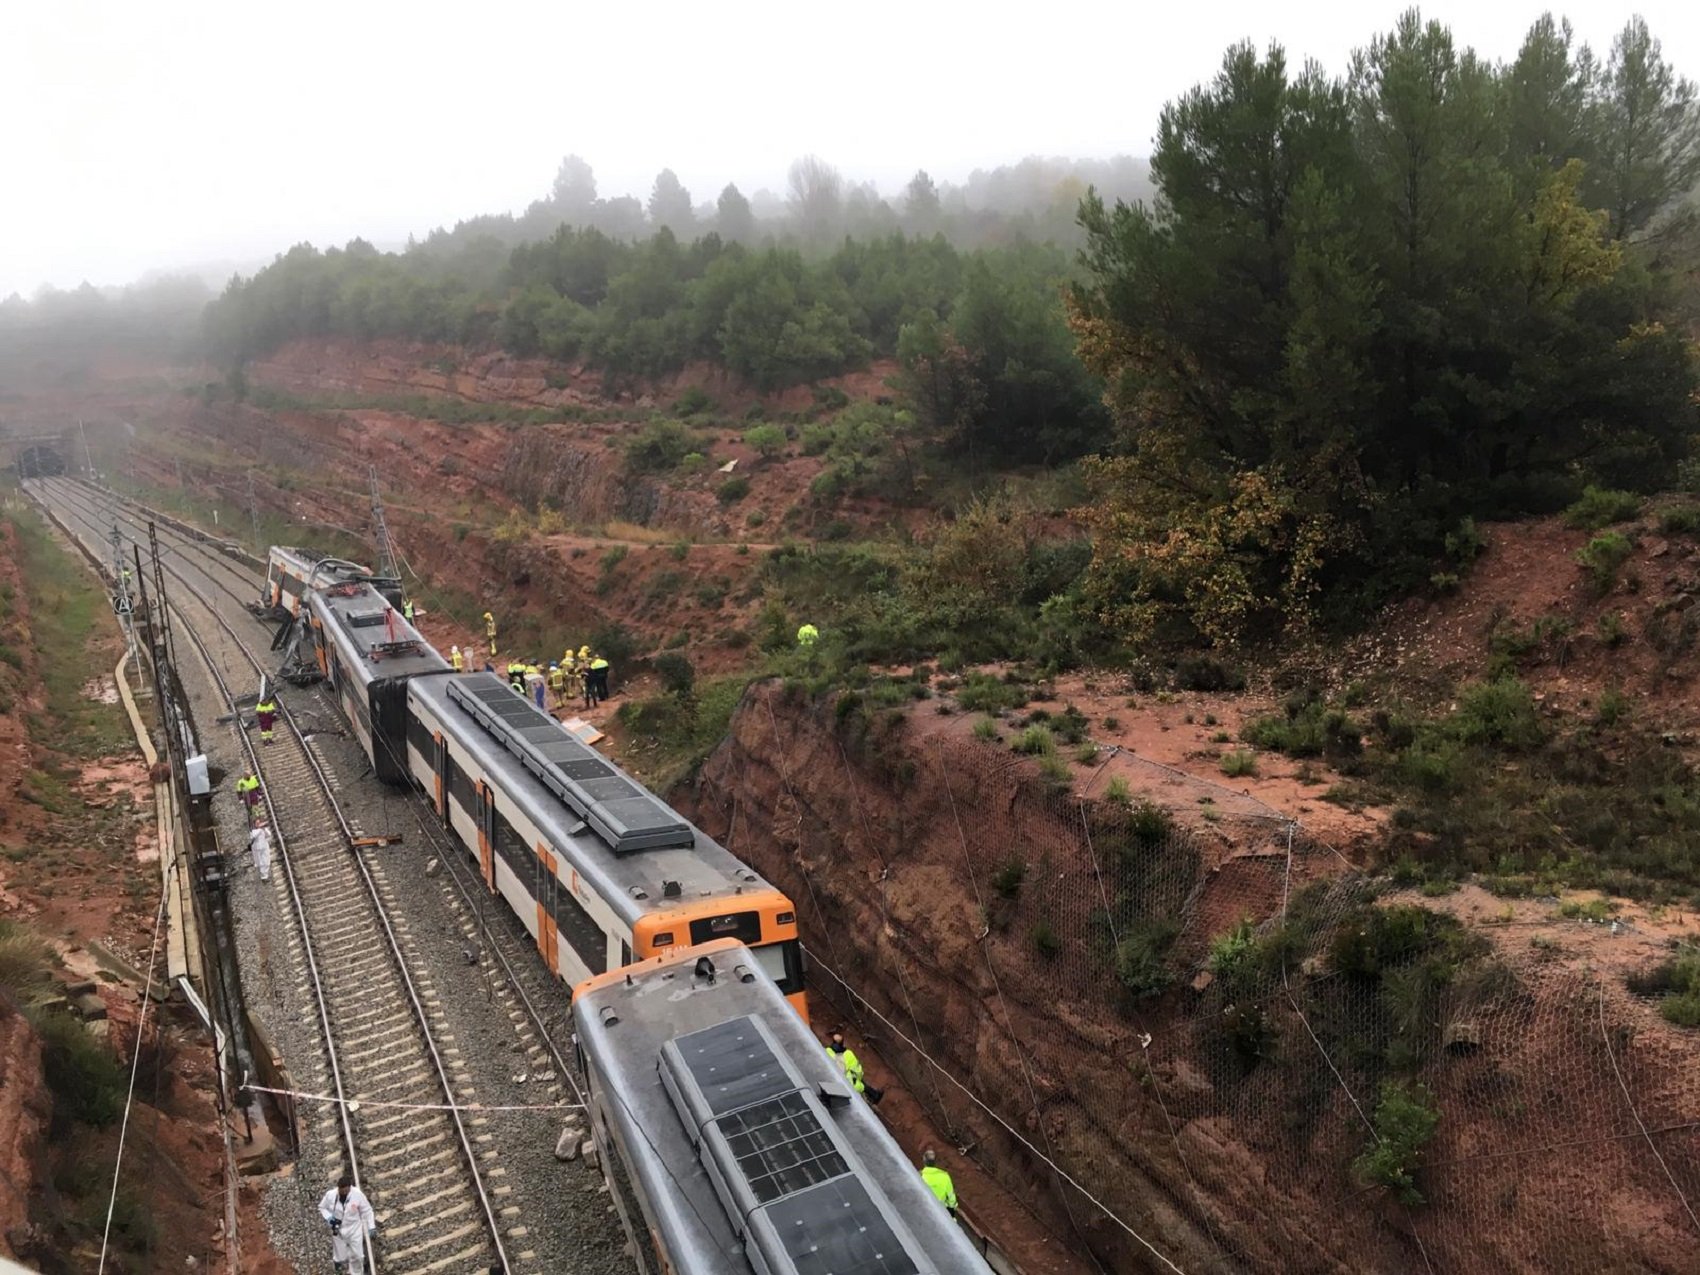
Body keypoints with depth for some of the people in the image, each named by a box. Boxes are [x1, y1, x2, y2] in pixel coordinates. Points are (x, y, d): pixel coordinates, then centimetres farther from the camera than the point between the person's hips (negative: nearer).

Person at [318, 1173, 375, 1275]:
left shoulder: (358, 1194, -22)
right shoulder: (330, 1195, -20)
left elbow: (366, 1211, -8)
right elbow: (322, 1208, 0)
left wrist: (370, 1227, -4)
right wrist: (328, 1217, -19)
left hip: (354, 1229, 0)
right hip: (338, 1230, 1)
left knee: (357, 1256, 8)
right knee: (340, 1259, 11)